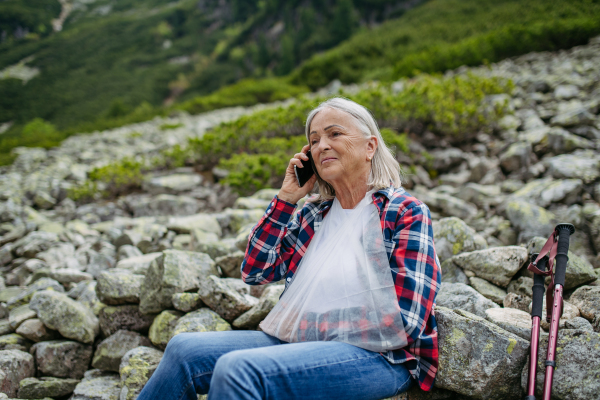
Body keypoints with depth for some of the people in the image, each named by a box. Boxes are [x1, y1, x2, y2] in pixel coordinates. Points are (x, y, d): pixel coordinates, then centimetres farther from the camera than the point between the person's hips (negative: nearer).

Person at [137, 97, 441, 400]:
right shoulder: (313, 213, 15)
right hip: (298, 342, 6)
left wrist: (312, 327, -12)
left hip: (376, 356, -6)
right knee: (184, 350, -10)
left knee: (238, 368, -29)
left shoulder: (405, 213, -3)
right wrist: (286, 198, 5)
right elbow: (255, 271, 10)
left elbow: (405, 321, -10)